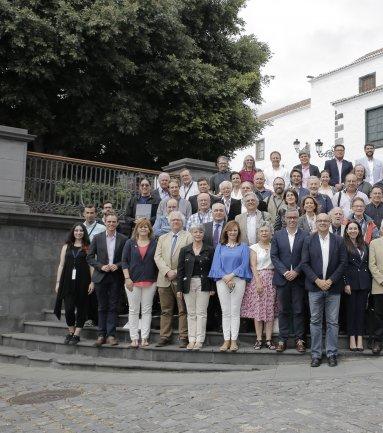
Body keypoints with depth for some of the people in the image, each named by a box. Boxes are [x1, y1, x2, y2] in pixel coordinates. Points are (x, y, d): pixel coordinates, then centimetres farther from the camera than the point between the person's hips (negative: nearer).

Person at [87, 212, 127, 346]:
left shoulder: (123, 239, 2)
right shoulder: (97, 238, 4)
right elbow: (90, 257, 4)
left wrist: (118, 265, -13)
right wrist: (101, 266, -9)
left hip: (116, 277, -1)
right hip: (101, 277, 1)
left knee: (113, 307, 3)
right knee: (102, 307, 7)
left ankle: (111, 335, 8)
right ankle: (101, 335, 13)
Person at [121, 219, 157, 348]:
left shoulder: (154, 244, 5)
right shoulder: (130, 243, 6)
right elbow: (124, 261, 3)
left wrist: (158, 280, 1)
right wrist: (127, 278, -6)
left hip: (150, 281, 0)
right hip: (133, 281, 0)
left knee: (147, 310, 3)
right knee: (133, 310, 3)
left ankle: (144, 338, 7)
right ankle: (134, 338, 8)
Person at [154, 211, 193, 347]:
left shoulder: (188, 237, 4)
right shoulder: (162, 238, 19)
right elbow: (157, 257, 7)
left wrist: (177, 272, -14)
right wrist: (167, 271, -9)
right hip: (164, 279, 4)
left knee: (183, 310, -1)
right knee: (165, 311, 7)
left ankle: (183, 338, 4)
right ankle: (165, 337, 13)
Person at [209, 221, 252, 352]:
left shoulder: (243, 247, 11)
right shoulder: (220, 247, 14)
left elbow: (244, 264, -1)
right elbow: (216, 265, 5)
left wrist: (231, 275, -12)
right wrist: (225, 278, -10)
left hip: (238, 280, -1)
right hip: (222, 281, 1)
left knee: (235, 312, -2)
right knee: (225, 312, 1)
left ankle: (234, 341, 1)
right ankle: (226, 340, 5)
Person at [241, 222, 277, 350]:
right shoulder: (254, 248, 3)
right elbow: (253, 266, -3)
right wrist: (258, 282, -13)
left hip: (272, 279, 2)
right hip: (258, 278, -2)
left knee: (270, 310, 2)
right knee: (258, 310, -2)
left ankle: (269, 340, 6)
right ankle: (259, 340, 4)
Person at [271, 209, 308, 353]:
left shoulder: (305, 236, 1)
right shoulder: (277, 236, 6)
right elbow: (274, 256, 1)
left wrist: (296, 272, -13)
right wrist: (284, 272, -10)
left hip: (298, 279, -1)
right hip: (282, 278, 1)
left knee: (299, 311, 4)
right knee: (283, 311, 7)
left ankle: (299, 339, 12)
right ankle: (282, 339, 13)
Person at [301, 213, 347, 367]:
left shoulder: (339, 241, 4)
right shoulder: (308, 240, 3)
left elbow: (343, 262, 0)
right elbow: (305, 263, -1)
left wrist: (331, 280, -9)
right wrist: (317, 280, -11)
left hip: (333, 287, 0)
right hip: (315, 286, 0)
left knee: (332, 322, 5)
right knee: (315, 321, 5)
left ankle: (332, 353, 15)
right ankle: (316, 354, 13)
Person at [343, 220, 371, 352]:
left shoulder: (364, 245, 13)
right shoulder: (343, 245, -3)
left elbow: (368, 264, 15)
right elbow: (342, 265, -7)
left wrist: (369, 281, 8)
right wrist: (346, 283, -12)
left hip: (364, 281, 4)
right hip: (351, 280, -4)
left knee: (361, 309, 5)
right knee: (351, 309, 2)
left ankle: (359, 337, 10)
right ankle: (352, 337, 9)